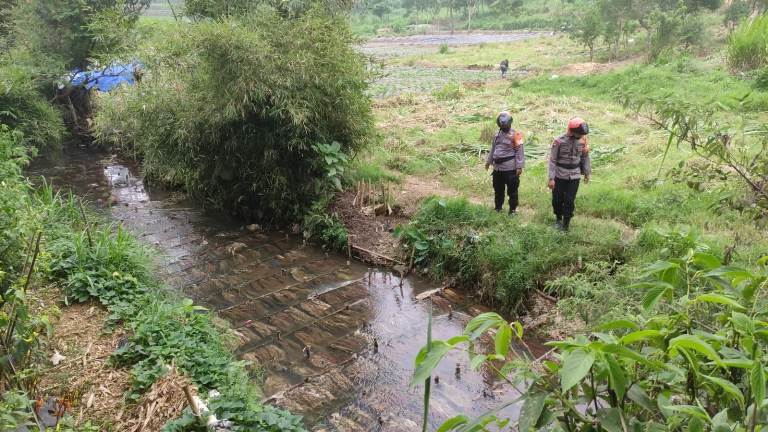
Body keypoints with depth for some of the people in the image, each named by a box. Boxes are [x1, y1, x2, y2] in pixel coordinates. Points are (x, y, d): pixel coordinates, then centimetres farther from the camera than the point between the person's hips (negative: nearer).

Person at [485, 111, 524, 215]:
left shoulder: (515, 135, -9)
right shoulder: (497, 134, 11)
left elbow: (520, 152, -12)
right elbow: (493, 149, 22)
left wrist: (519, 166, -15)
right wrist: (489, 161, 23)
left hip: (510, 168, -6)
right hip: (497, 168, 7)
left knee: (512, 190, 1)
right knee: (498, 189, 17)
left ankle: (513, 210, 11)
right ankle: (498, 207, 31)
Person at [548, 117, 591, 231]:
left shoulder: (582, 140, -3)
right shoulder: (559, 141, -15)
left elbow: (585, 157, 10)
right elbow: (552, 160, -11)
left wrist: (587, 173, 15)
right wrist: (551, 178, -14)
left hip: (574, 176, 2)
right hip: (559, 176, -2)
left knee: (569, 201, 0)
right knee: (557, 199, 9)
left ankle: (566, 224, 13)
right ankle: (558, 219, 34)